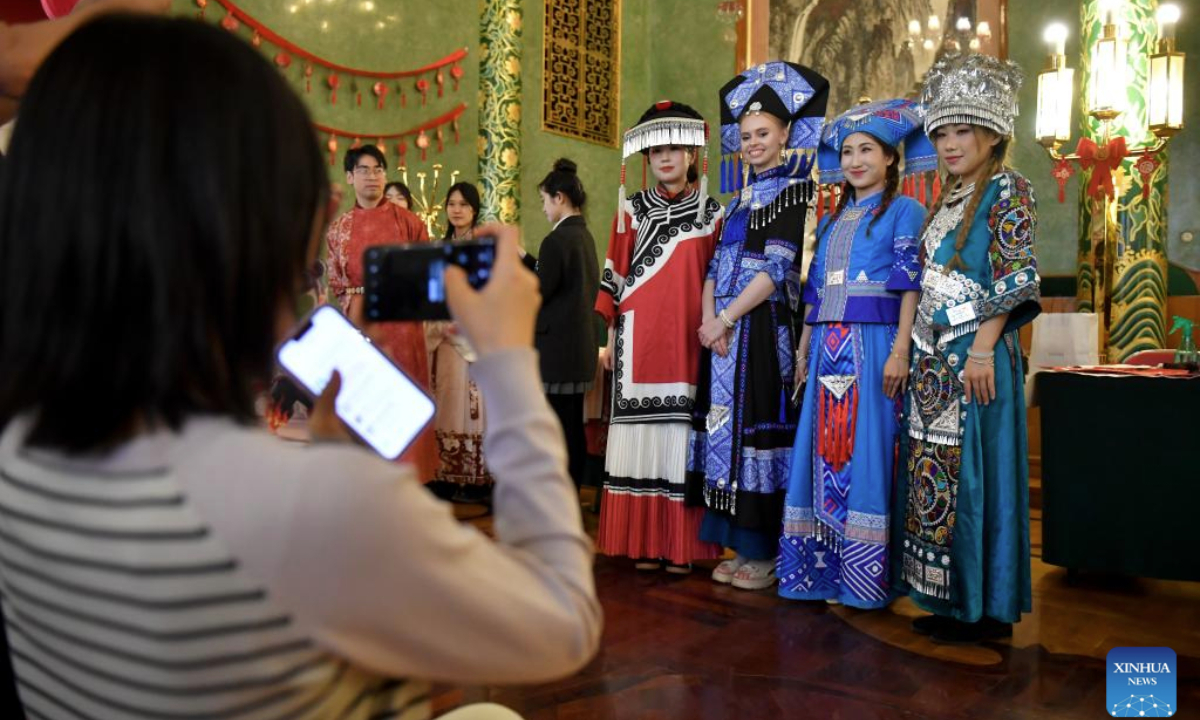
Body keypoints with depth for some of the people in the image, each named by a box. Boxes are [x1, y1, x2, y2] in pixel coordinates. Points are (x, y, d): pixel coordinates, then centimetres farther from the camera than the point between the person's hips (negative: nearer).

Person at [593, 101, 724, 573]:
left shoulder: (713, 215, 9)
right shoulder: (632, 211, 10)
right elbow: (614, 279, 8)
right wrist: (611, 337, 4)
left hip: (688, 342, 0)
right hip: (638, 341, 1)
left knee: (682, 433, -1)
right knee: (642, 435, 0)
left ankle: (682, 546, 7)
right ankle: (645, 544, 8)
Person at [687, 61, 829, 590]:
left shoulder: (795, 190, -3)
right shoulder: (740, 199, 19)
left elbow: (778, 268, -12)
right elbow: (716, 266, 12)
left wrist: (726, 318, -13)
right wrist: (709, 318, -5)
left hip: (764, 327, -7)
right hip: (724, 329, 8)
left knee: (758, 426, -6)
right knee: (727, 426, 7)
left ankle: (768, 555, 5)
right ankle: (744, 549, 17)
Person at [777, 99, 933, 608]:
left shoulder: (904, 211, 2)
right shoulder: (831, 221, 21)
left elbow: (910, 284, -7)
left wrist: (900, 348, -16)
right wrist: (804, 349, 14)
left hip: (874, 343, -6)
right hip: (828, 348, 6)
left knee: (865, 450, -7)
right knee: (826, 450, 5)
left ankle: (864, 575, 0)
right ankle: (825, 571, 12)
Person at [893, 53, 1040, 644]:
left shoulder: (1007, 190, -4)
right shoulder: (946, 201, 19)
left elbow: (1014, 277, -12)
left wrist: (982, 348, -20)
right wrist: (920, 351, 14)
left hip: (974, 352, -8)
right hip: (933, 354, 8)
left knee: (971, 469, -6)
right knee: (932, 469, 8)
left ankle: (985, 607, 5)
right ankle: (949, 599, 18)